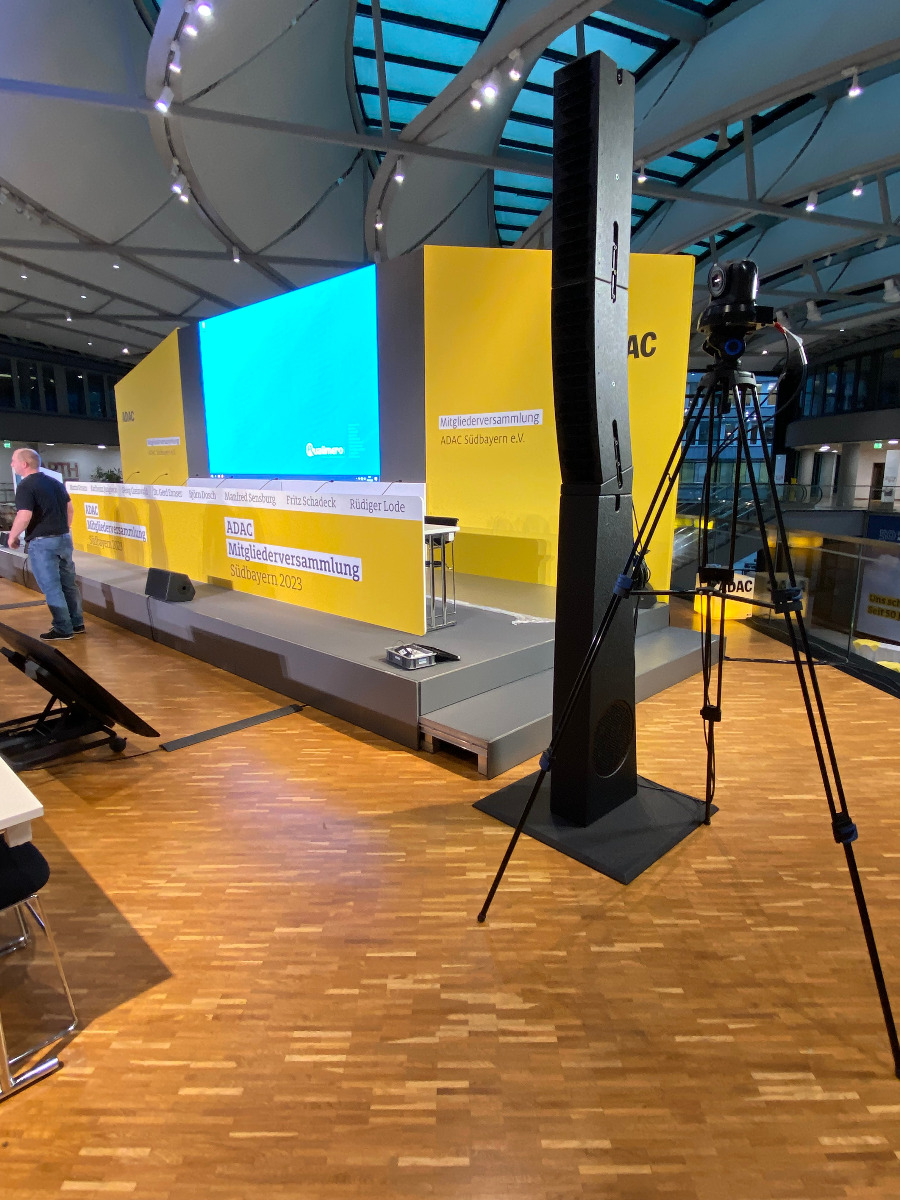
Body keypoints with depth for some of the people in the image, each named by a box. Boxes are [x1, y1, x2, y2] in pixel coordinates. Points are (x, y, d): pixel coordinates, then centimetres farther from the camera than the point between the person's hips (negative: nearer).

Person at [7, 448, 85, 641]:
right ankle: (76, 623, 21)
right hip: (64, 539, 8)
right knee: (68, 583, 14)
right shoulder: (55, 482, 11)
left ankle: (63, 629, 4)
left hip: (42, 542, -8)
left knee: (51, 587, 0)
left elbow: (24, 517, -22)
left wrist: (12, 537, -8)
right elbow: (70, 509, 17)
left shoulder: (25, 486, -13)